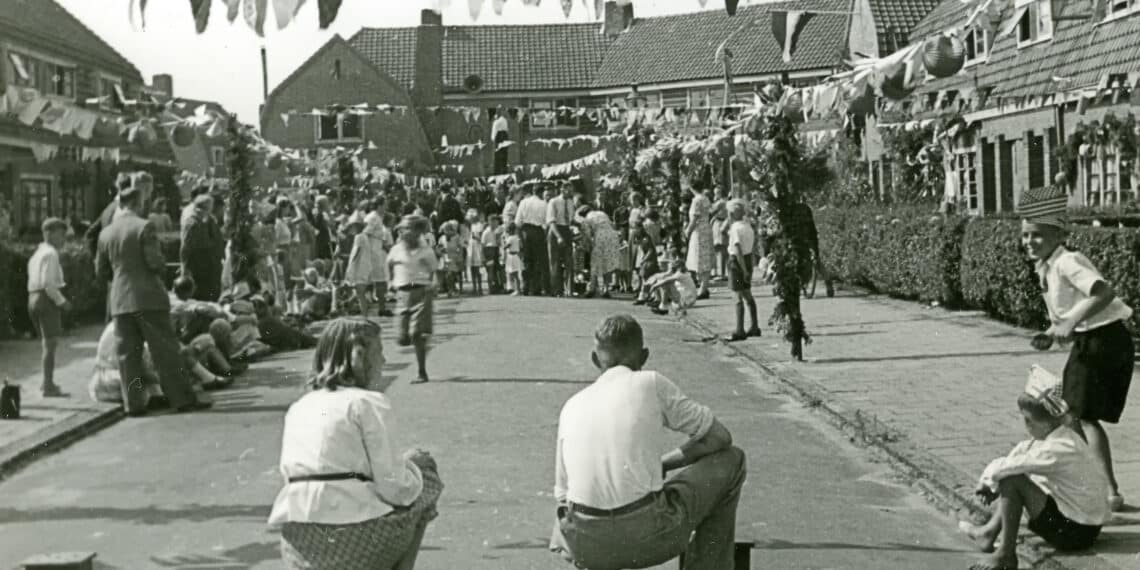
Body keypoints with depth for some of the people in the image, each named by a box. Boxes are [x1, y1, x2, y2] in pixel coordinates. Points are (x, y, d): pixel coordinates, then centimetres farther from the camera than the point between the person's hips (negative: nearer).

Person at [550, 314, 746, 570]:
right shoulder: (652, 384, 3)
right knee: (731, 460, 17)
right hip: (648, 536, -5)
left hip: (584, 547, 5)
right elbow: (720, 437, 12)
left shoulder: (571, 406, 14)